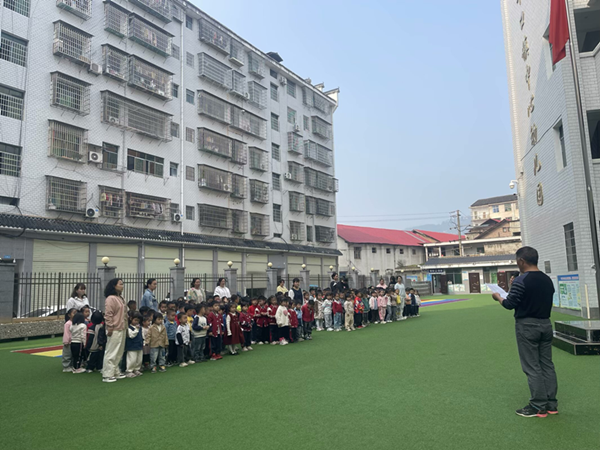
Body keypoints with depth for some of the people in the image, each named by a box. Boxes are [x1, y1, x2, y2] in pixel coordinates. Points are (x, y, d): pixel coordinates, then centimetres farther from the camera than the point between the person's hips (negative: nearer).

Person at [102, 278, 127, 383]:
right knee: (111, 353, -4)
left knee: (119, 353, 16)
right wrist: (110, 328, -18)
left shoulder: (120, 298, 15)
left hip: (122, 329, 10)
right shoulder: (110, 299, -13)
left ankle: (116, 372, 27)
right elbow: (108, 315, -17)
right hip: (114, 331, -9)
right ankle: (107, 375, 3)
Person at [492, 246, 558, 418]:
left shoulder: (521, 280, -17)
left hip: (527, 326, -7)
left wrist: (498, 297, 6)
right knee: (547, 364, 13)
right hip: (545, 324, 7)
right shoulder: (547, 279, 7)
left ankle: (539, 407, 6)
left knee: (532, 367, 0)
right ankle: (551, 404, 20)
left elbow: (509, 304, -14)